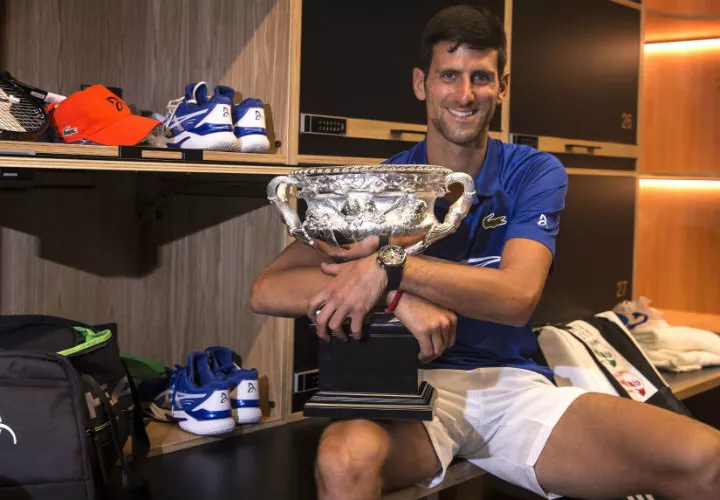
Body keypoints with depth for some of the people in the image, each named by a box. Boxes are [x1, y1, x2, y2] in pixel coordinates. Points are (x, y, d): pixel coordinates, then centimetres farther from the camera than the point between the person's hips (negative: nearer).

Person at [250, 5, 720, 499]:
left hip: (514, 383, 2)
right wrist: (398, 297, -25)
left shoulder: (535, 174, 4)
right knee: (345, 459, -38)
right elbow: (267, 290, -11)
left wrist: (389, 266, -25)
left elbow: (517, 296, -13)